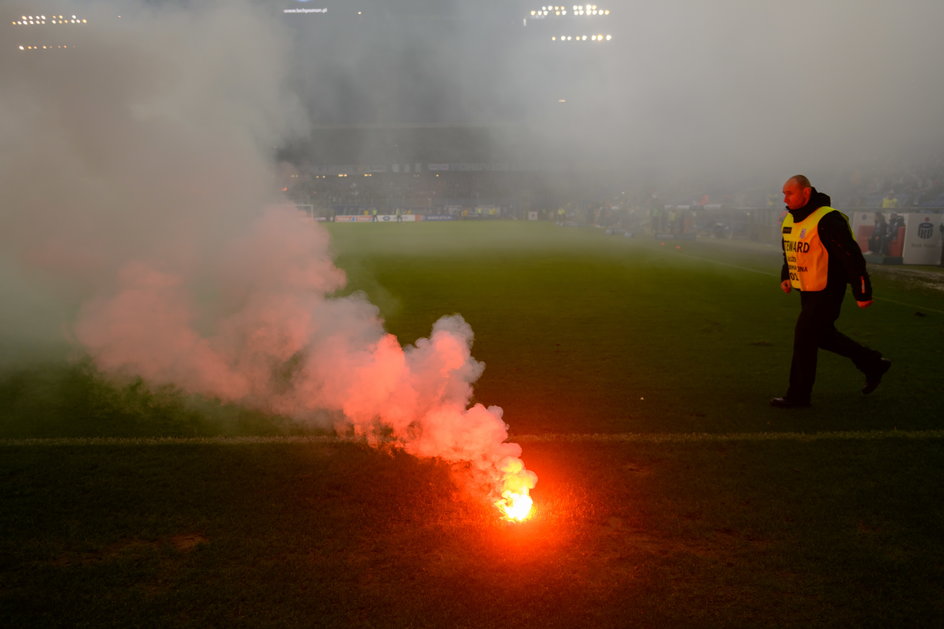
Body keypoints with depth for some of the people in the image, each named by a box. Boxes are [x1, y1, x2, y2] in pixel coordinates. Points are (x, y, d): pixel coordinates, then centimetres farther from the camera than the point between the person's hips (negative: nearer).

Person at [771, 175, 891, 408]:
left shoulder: (827, 220, -22)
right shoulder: (790, 219, 6)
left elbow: (852, 256, -21)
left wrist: (862, 293, -20)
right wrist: (786, 276, 11)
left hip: (827, 292, -9)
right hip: (806, 291, 9)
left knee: (804, 339, -6)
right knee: (822, 335, 19)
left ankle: (798, 396, 7)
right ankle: (873, 364, 36)